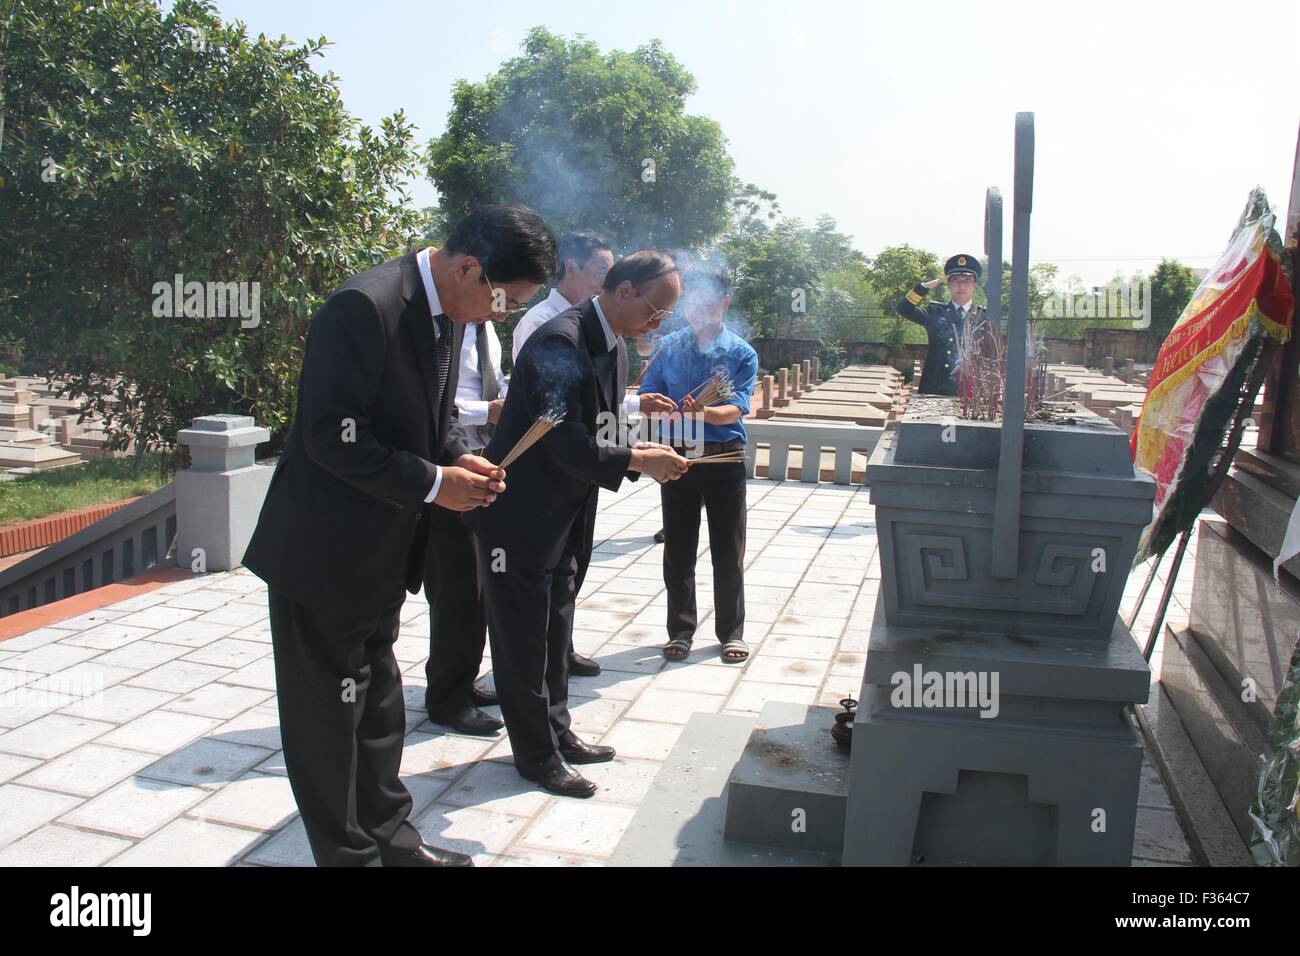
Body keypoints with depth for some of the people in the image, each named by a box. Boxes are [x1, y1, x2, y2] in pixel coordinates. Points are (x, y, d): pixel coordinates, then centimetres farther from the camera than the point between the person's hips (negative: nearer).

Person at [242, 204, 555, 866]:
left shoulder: (450, 311, 3)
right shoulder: (364, 308, -25)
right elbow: (331, 437, -26)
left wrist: (460, 457, -4)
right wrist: (432, 483, -22)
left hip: (383, 551, 9)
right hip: (326, 550, -9)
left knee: (377, 699, 21)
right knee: (332, 708, 7)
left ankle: (386, 833, 36)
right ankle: (348, 852, 23)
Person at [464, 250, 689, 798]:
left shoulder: (615, 348, 6)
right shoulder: (560, 342, -24)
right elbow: (567, 446, -29)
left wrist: (644, 455, -4)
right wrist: (640, 460, -22)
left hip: (564, 519, 9)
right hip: (519, 518, -9)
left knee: (554, 634, 20)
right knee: (523, 639, 6)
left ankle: (556, 733, 35)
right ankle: (536, 755, 20)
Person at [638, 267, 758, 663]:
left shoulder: (742, 354, -3)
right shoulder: (669, 347, 4)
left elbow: (736, 410, -13)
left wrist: (704, 413, -33)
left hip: (724, 457, -2)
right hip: (677, 456, 2)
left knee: (728, 551, 6)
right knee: (678, 549, 8)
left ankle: (731, 632, 20)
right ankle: (680, 630, 21)